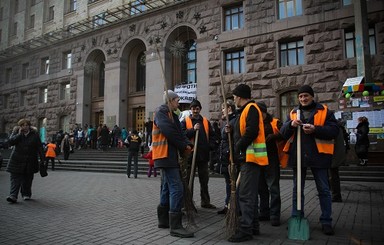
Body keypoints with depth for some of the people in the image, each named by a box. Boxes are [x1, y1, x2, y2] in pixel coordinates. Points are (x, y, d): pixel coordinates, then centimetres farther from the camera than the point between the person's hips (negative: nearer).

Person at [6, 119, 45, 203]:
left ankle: (26, 194, 22)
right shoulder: (16, 132, 4)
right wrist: (19, 134, -16)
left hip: (30, 161, 0)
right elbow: (10, 142, -11)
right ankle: (13, 196, -7)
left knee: (28, 178, 7)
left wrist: (42, 159, -1)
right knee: (15, 178, -6)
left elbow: (39, 147, 1)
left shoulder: (34, 134, 0)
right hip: (17, 160, 0)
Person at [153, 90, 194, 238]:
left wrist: (187, 145, -7)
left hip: (170, 155, 10)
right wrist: (184, 146, -10)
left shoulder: (172, 115, 20)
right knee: (176, 188, -14)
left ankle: (163, 220, 26)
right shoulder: (161, 112, -8)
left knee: (168, 187, 15)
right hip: (165, 155, -10)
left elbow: (179, 132, 13)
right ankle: (175, 226, -11)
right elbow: (169, 132, -20)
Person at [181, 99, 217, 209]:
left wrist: (210, 146, 0)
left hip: (203, 154, 4)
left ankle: (205, 201, 24)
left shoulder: (206, 122, 12)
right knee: (189, 180, 4)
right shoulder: (185, 121, 1)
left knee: (204, 180, 13)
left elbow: (212, 135, 15)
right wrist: (193, 129, -18)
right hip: (190, 154, -3)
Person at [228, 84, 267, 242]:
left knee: (245, 194, -9)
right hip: (247, 157, 11)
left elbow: (251, 132, -22)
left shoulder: (251, 108, -10)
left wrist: (237, 148, -15)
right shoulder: (245, 110, 21)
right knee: (248, 193, 15)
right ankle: (253, 226, 25)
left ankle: (245, 230, -4)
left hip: (250, 157, -11)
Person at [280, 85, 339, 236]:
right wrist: (291, 125, -16)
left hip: (318, 155, -3)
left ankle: (326, 222, 18)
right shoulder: (293, 113, 12)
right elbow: (283, 133, 5)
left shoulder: (324, 111, 3)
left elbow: (334, 130, -7)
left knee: (323, 190, 6)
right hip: (298, 156, 3)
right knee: (297, 189, 11)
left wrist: (315, 130, -21)